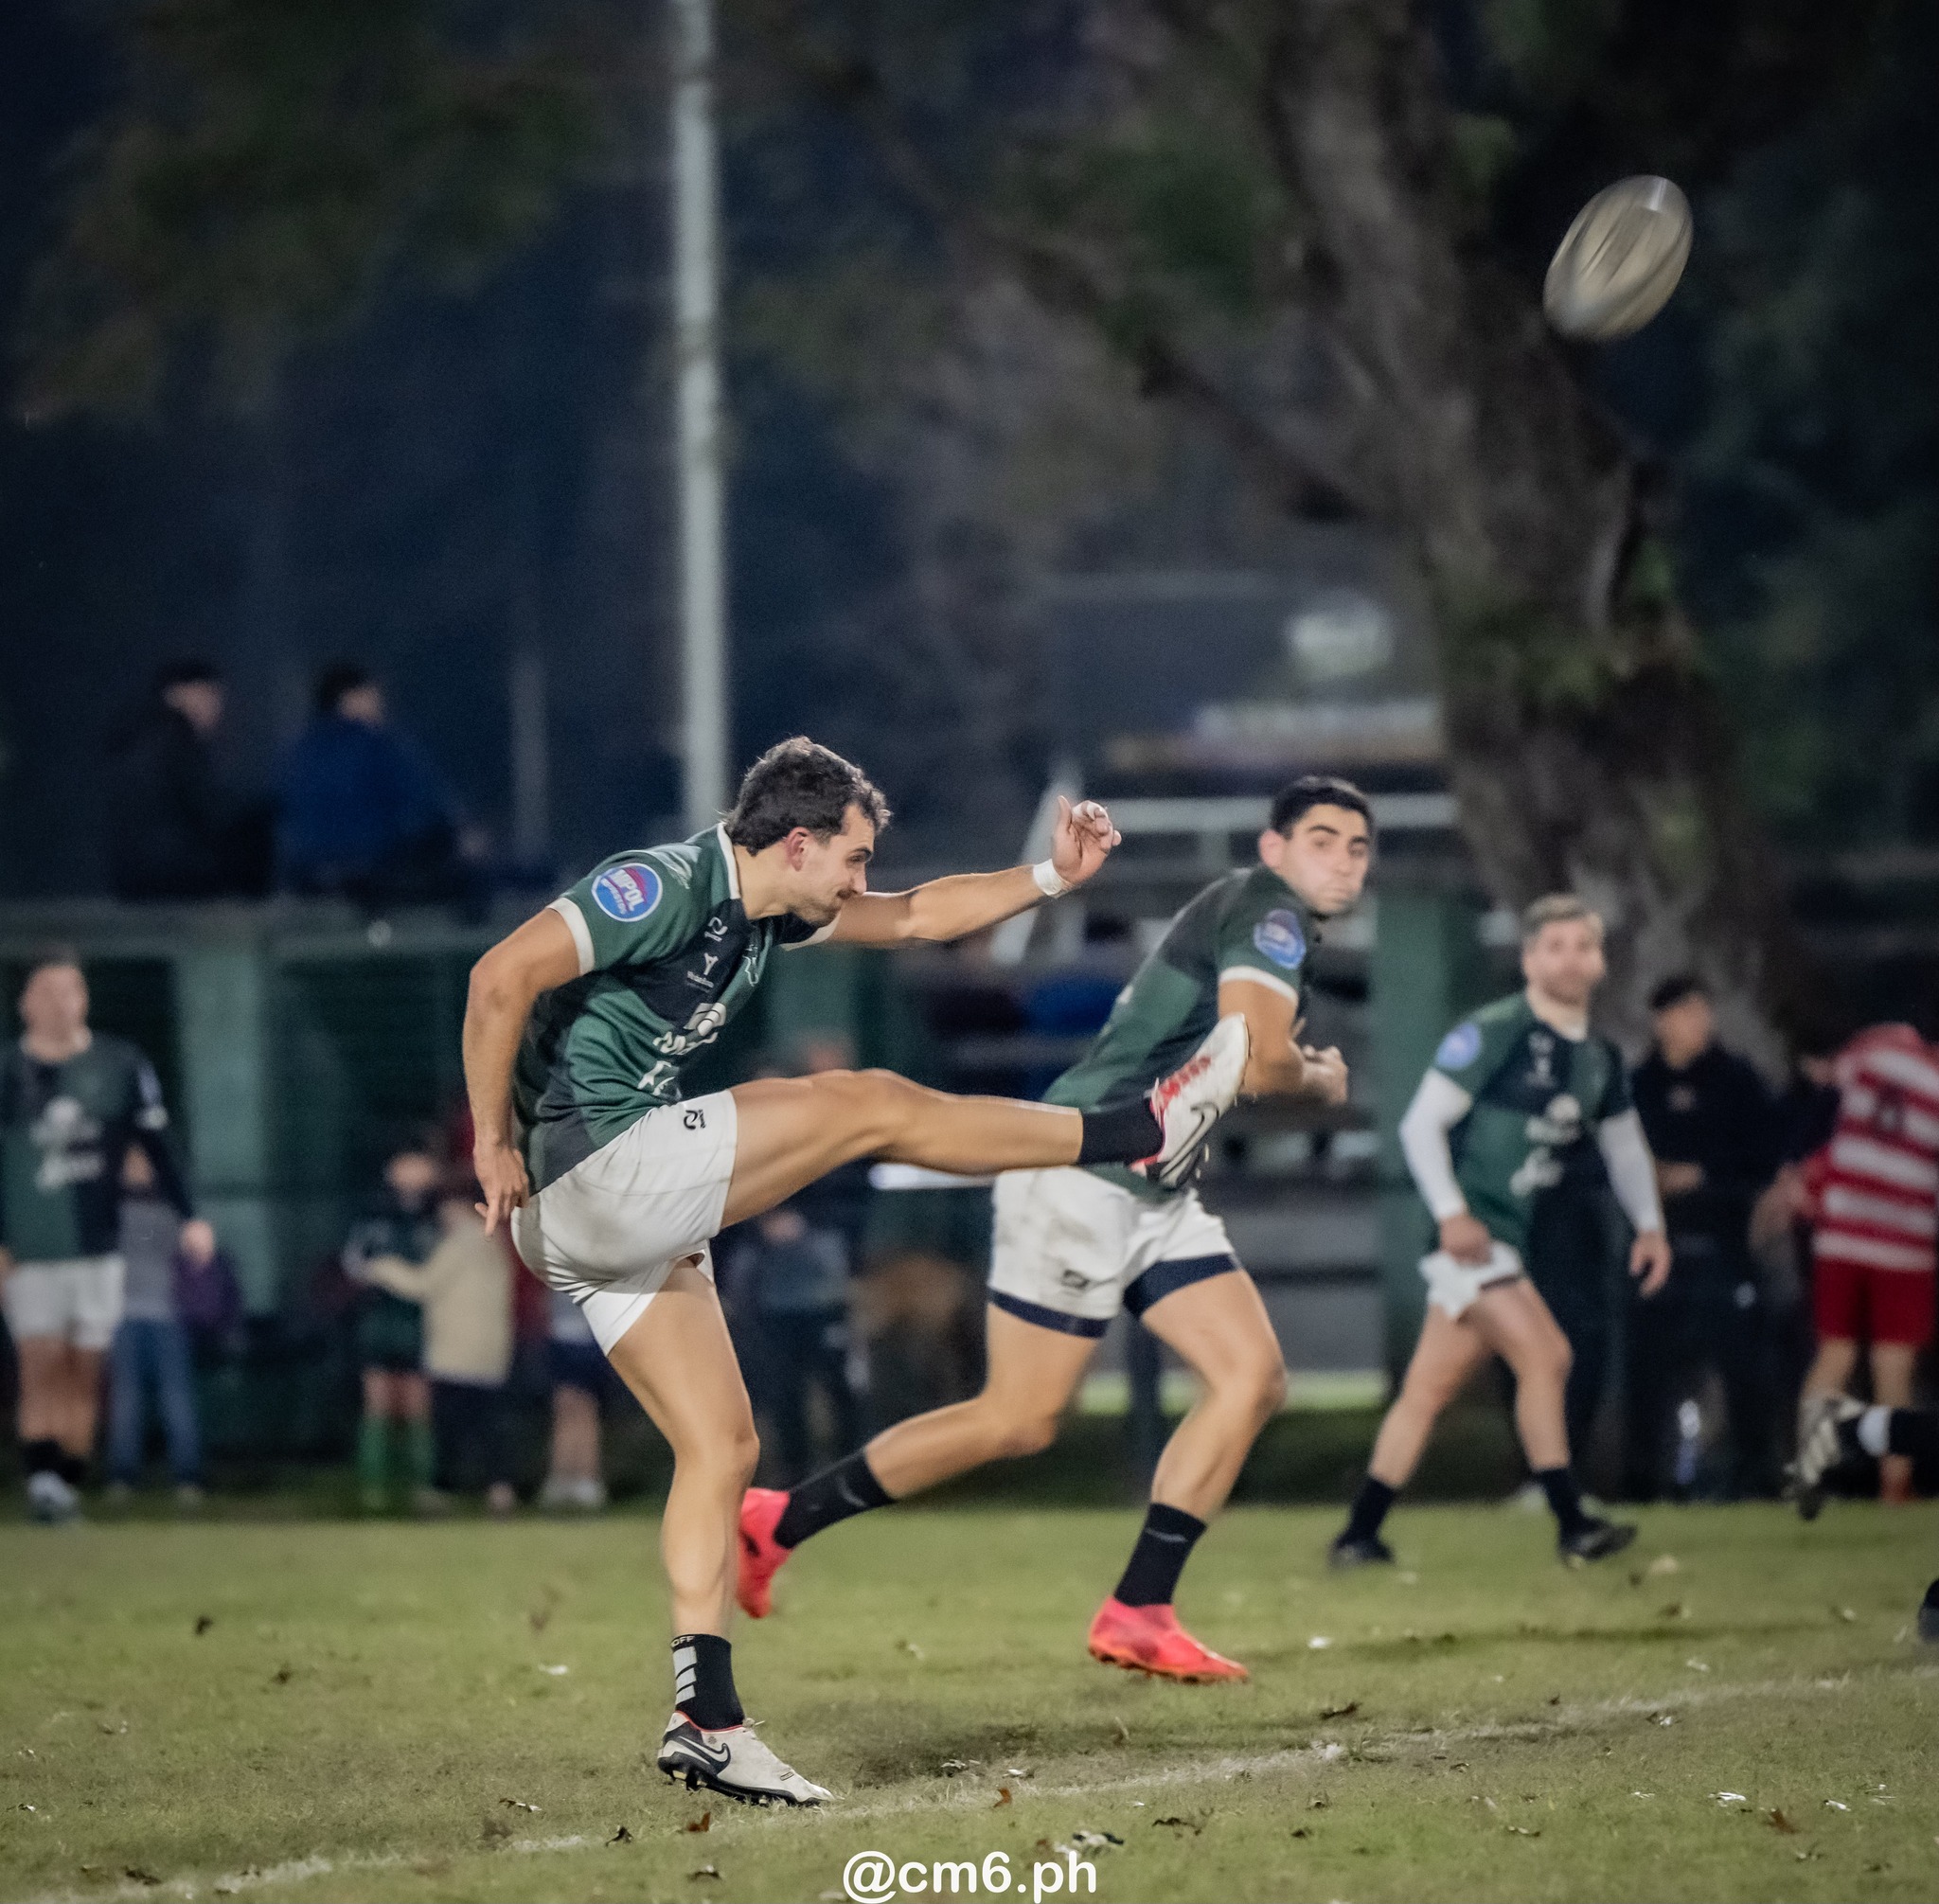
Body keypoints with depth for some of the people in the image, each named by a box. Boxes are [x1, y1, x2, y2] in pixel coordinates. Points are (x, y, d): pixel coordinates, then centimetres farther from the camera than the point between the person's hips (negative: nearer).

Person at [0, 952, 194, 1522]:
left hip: (97, 1246, 2)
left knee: (83, 1375, 4)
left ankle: (71, 1484, 10)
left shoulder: (121, 1065, 3)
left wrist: (189, 1217, -3)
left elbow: (157, 1148, 6)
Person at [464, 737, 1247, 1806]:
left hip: (635, 1216, 11)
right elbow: (502, 976, -22)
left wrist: (1051, 875, 15)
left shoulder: (767, 912, 15)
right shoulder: (664, 888, -15)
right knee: (871, 1106, -6)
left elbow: (914, 917, 26)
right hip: (595, 1166, -11)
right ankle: (1145, 1136, 6)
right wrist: (494, 1143, -20)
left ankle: (705, 1720, 4)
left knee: (721, 1446, 7)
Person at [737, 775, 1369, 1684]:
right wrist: (1320, 1081, -4)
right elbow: (1255, 1065, -24)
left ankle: (1136, 1613, -2)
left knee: (1253, 1377, -2)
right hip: (1082, 1175, -10)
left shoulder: (1271, 922, 19)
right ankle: (774, 1522, 5)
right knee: (1018, 1419, -6)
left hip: (1153, 1194, 10)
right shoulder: (1266, 909, -12)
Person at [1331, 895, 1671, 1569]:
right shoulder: (1493, 1033, -11)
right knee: (1545, 1354, -18)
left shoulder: (1600, 1058, 13)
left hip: (1508, 1241, 8)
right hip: (1469, 1231, -8)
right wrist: (1451, 1214, -21)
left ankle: (1359, 1534, 12)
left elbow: (1625, 1145, 26)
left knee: (1427, 1391, 9)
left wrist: (1649, 1224, 13)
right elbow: (1421, 1123, -12)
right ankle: (1572, 1524, -17)